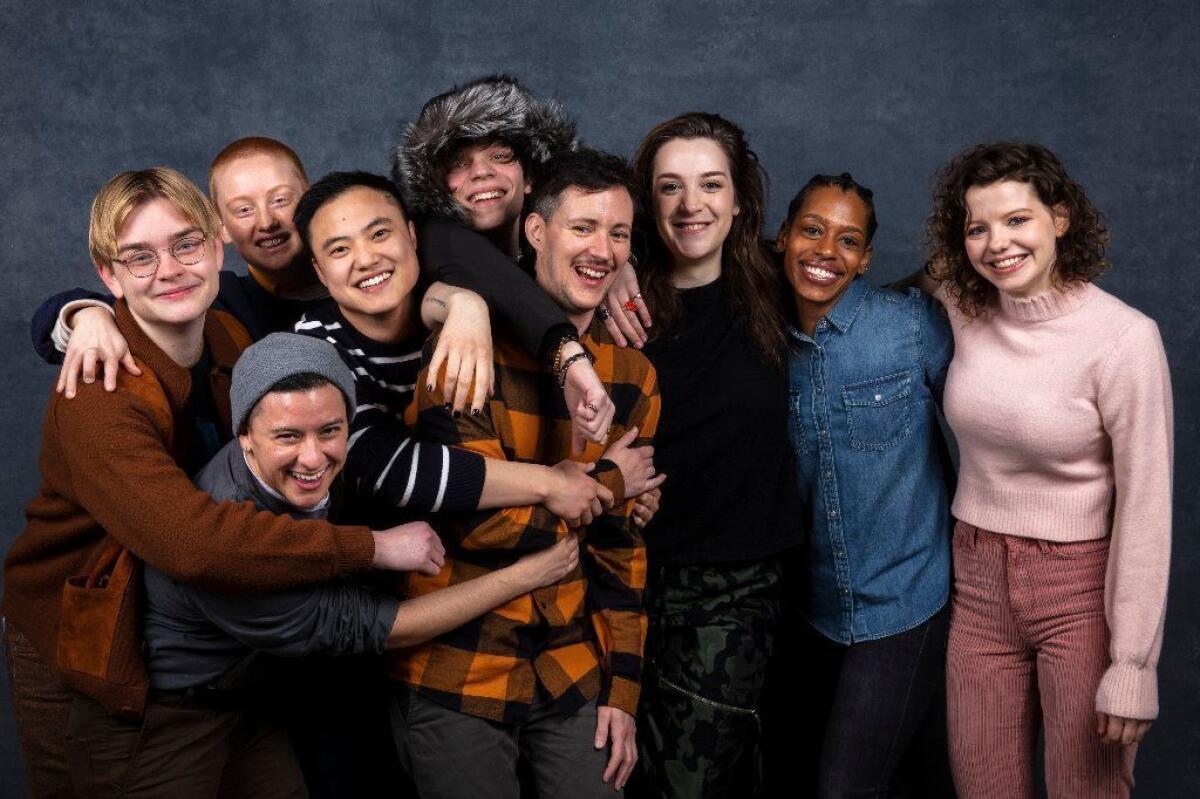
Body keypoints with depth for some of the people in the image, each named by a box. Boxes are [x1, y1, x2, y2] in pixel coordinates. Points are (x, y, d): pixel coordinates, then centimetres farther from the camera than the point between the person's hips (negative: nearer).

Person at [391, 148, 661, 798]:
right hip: (454, 675, -4)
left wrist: (622, 688, 4)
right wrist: (608, 483, -9)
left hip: (573, 672, 4)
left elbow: (621, 546, 6)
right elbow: (482, 524, -20)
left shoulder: (634, 377, 3)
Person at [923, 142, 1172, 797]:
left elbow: (1146, 510, -15)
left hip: (1081, 593, -4)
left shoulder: (1124, 337, -16)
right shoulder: (964, 310, -2)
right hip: (978, 584, 5)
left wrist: (1133, 666, -14)